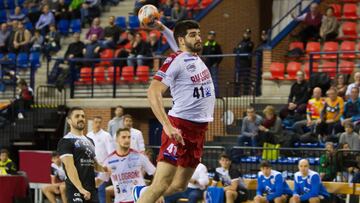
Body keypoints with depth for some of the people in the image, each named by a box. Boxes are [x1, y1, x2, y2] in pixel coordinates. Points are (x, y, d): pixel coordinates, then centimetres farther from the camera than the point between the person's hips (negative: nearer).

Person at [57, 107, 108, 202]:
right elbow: (70, 166, -16)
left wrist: (104, 169, 5)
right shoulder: (66, 141, -5)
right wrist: (80, 189, -27)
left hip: (91, 190, 8)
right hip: (76, 189, -8)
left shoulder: (89, 141, 21)